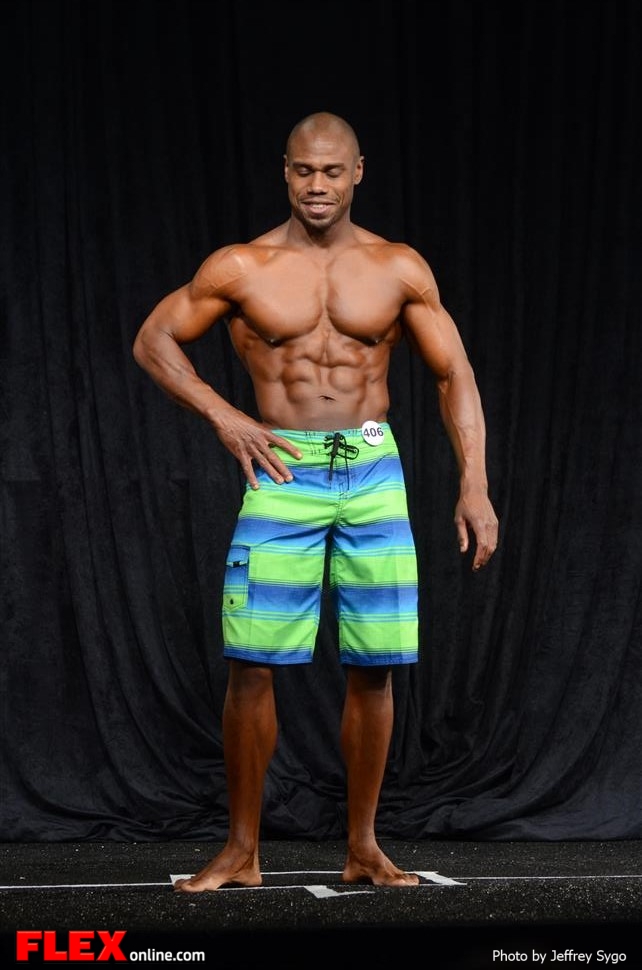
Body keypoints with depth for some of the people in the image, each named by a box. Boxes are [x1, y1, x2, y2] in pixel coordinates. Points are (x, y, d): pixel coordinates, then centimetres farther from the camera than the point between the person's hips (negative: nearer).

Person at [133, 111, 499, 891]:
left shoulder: (400, 269, 4)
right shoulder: (241, 268, 1)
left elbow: (455, 375, 6)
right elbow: (153, 341, 9)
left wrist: (474, 485, -3)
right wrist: (223, 417, -3)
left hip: (373, 473, 1)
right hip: (283, 474, -1)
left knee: (373, 671, 2)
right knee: (251, 667, -5)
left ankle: (363, 848, 15)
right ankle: (242, 851, 6)